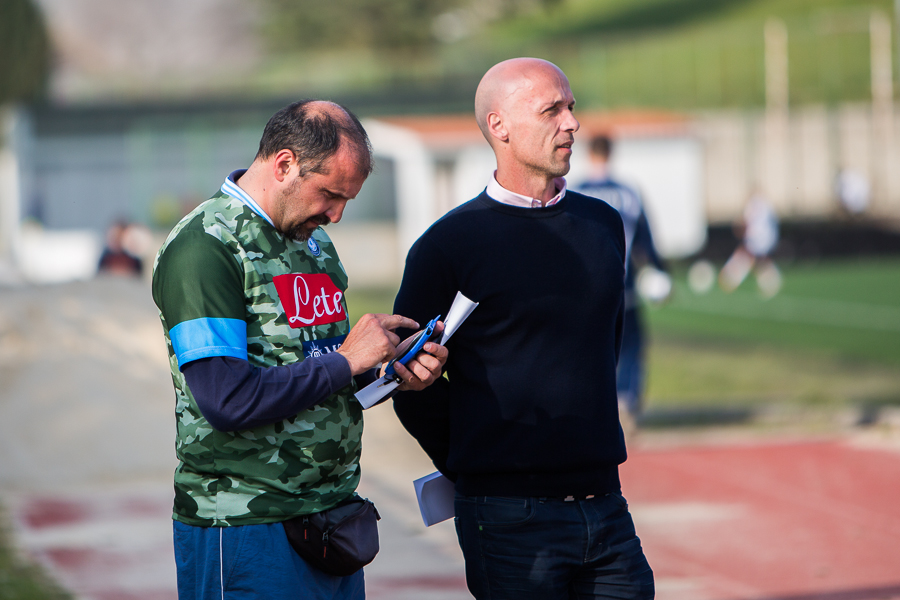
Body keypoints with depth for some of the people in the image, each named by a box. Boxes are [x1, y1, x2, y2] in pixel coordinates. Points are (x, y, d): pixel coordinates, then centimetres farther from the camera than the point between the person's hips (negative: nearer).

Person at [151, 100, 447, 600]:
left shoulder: (314, 241, 14)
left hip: (333, 517, 8)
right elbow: (228, 401, -24)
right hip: (245, 533, -8)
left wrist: (396, 375, 2)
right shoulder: (204, 248, -14)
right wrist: (346, 361, -16)